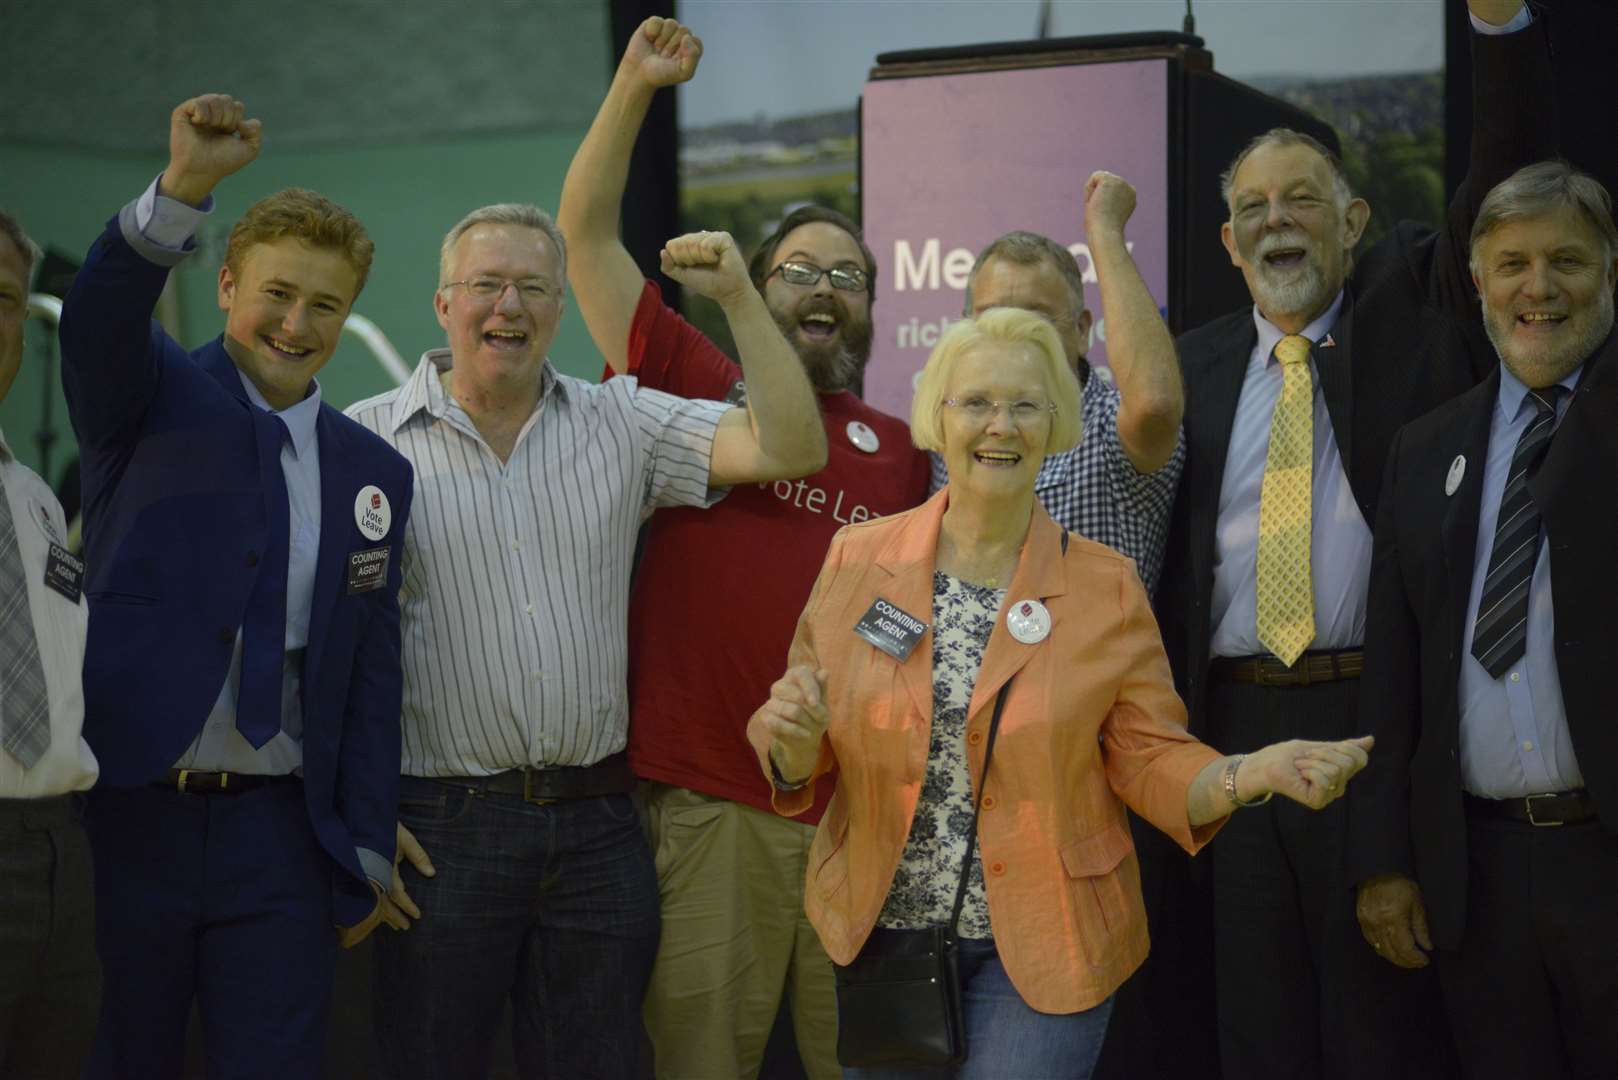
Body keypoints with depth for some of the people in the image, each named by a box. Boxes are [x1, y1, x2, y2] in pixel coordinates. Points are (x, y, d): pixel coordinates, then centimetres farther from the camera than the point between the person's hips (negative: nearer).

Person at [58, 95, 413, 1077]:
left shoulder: (375, 471, 10)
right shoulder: (152, 397, 1)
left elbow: (373, 675, 10)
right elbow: (100, 313, -22)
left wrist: (366, 857, 7)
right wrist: (186, 186, -39)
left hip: (279, 837, 2)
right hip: (126, 813, -2)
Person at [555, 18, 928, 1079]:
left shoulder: (901, 447, 12)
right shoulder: (697, 390, 4)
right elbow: (587, 236, 1)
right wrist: (635, 86, -6)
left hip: (861, 814, 3)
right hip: (707, 809, -2)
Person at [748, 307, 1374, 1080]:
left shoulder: (1107, 587, -4)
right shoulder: (858, 557, -1)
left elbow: (1151, 762, -3)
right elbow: (811, 750, 3)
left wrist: (1254, 773, -20)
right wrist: (790, 736, -19)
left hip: (1042, 954, -2)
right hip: (881, 928, 2)